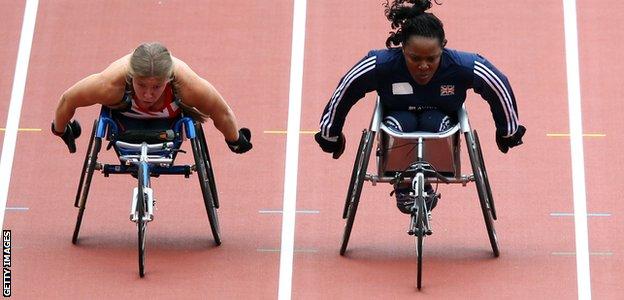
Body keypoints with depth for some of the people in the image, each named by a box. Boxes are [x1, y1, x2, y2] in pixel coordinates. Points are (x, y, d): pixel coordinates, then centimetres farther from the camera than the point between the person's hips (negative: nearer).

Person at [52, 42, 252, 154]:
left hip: (169, 119, 0)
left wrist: (235, 141, -2)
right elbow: (68, 100, -23)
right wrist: (60, 131, -3)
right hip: (126, 116, 0)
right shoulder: (111, 83, -44)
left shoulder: (187, 84, -42)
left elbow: (222, 112, -20)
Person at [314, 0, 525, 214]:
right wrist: (330, 135, 1)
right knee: (402, 123, -35)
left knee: (434, 122, -34)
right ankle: (403, 187, -11)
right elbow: (343, 92, -13)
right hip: (398, 123, 0)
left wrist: (509, 133, 6)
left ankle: (425, 183, -11)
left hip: (441, 125, 0)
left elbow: (501, 88, -9)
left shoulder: (465, 67, -28)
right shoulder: (379, 65, -29)